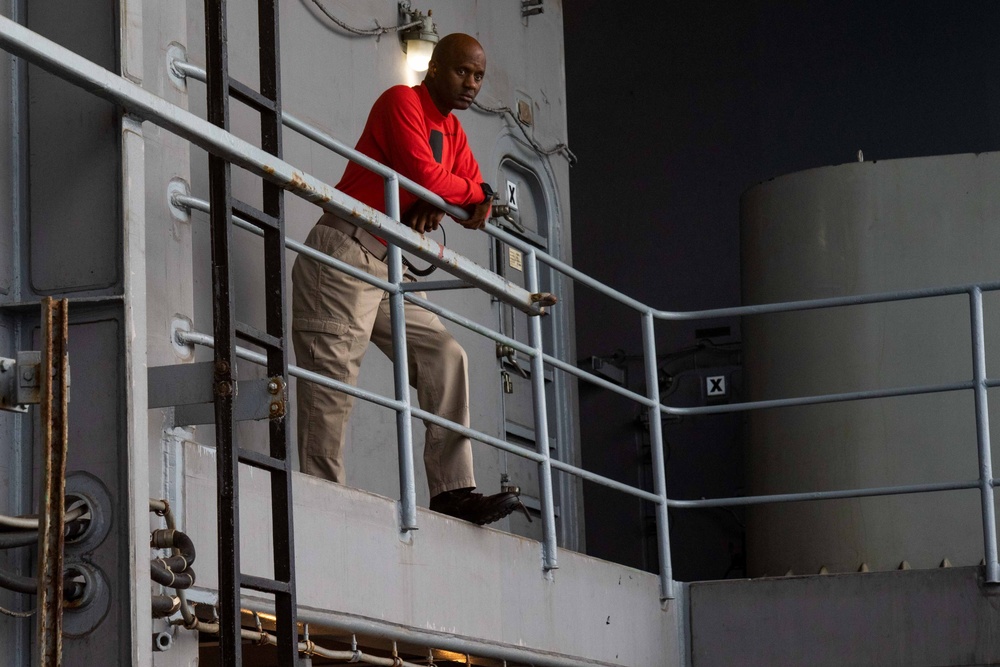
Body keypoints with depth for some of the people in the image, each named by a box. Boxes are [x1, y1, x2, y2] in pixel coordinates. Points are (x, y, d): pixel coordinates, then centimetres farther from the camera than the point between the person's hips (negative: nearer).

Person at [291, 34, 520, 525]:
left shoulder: (452, 130, 20)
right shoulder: (402, 103, -6)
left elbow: (476, 197, 13)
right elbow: (424, 176, -19)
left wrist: (442, 205, -10)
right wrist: (473, 193, 0)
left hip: (387, 269, 9)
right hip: (344, 256, -9)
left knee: (444, 357, 2)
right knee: (332, 379, -12)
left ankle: (453, 493, -2)